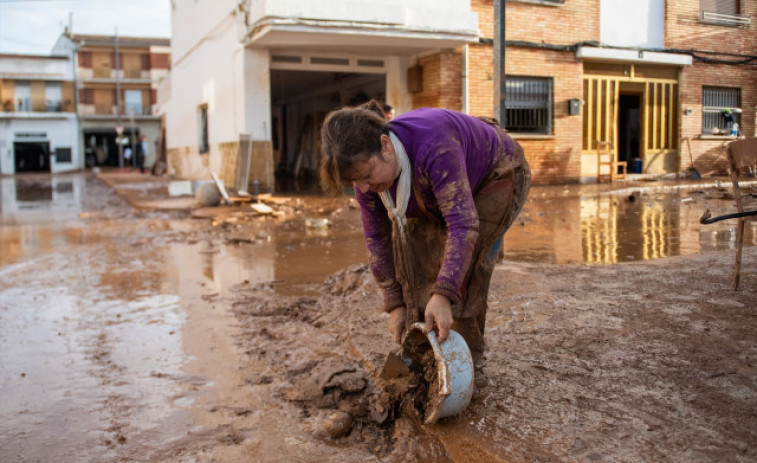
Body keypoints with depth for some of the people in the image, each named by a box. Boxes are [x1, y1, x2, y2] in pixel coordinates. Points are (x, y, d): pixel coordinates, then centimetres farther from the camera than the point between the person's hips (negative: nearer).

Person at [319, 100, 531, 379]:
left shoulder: (433, 147, -42)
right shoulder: (368, 169, -20)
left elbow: (463, 223, -45)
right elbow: (376, 238, -12)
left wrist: (443, 295, -52)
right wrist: (395, 304, -13)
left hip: (499, 176, -6)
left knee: (465, 262, -19)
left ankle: (468, 358, -4)